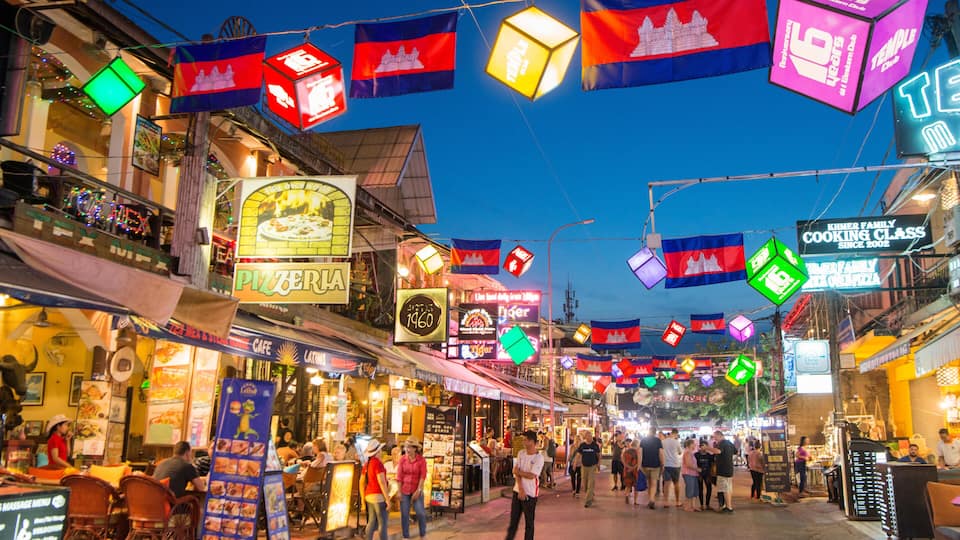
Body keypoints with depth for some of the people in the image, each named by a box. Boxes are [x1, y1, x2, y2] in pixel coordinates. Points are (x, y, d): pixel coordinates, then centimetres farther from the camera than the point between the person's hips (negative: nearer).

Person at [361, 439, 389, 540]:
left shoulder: (367, 464, 10)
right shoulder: (378, 463, -15)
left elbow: (362, 482, 15)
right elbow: (382, 482, -20)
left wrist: (363, 497, 23)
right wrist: (387, 499, -16)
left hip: (369, 496, 8)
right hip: (378, 496, -8)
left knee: (372, 522, 11)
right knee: (382, 523, -4)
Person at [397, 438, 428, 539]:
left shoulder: (421, 460, -10)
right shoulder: (402, 459, -6)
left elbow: (423, 476, -11)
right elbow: (399, 476, -5)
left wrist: (418, 490, -16)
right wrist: (399, 491, -8)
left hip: (416, 490, -1)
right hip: (404, 490, 1)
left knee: (420, 513, -7)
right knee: (404, 514, 3)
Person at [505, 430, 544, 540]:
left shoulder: (539, 457, -13)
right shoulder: (521, 454, 4)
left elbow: (531, 475, -19)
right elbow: (516, 472, -3)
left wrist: (518, 471, -7)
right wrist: (520, 489, -13)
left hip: (530, 494, -5)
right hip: (518, 491, 5)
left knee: (529, 522, 6)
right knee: (513, 519, 11)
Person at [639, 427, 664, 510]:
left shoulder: (643, 440, 1)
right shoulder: (658, 440, -2)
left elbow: (640, 452, -4)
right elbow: (661, 453, -7)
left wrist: (640, 464, -3)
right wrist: (662, 463, 2)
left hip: (645, 464, 2)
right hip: (655, 464, -2)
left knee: (649, 482, 16)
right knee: (654, 483, -2)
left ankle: (651, 500, 22)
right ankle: (651, 500, -21)